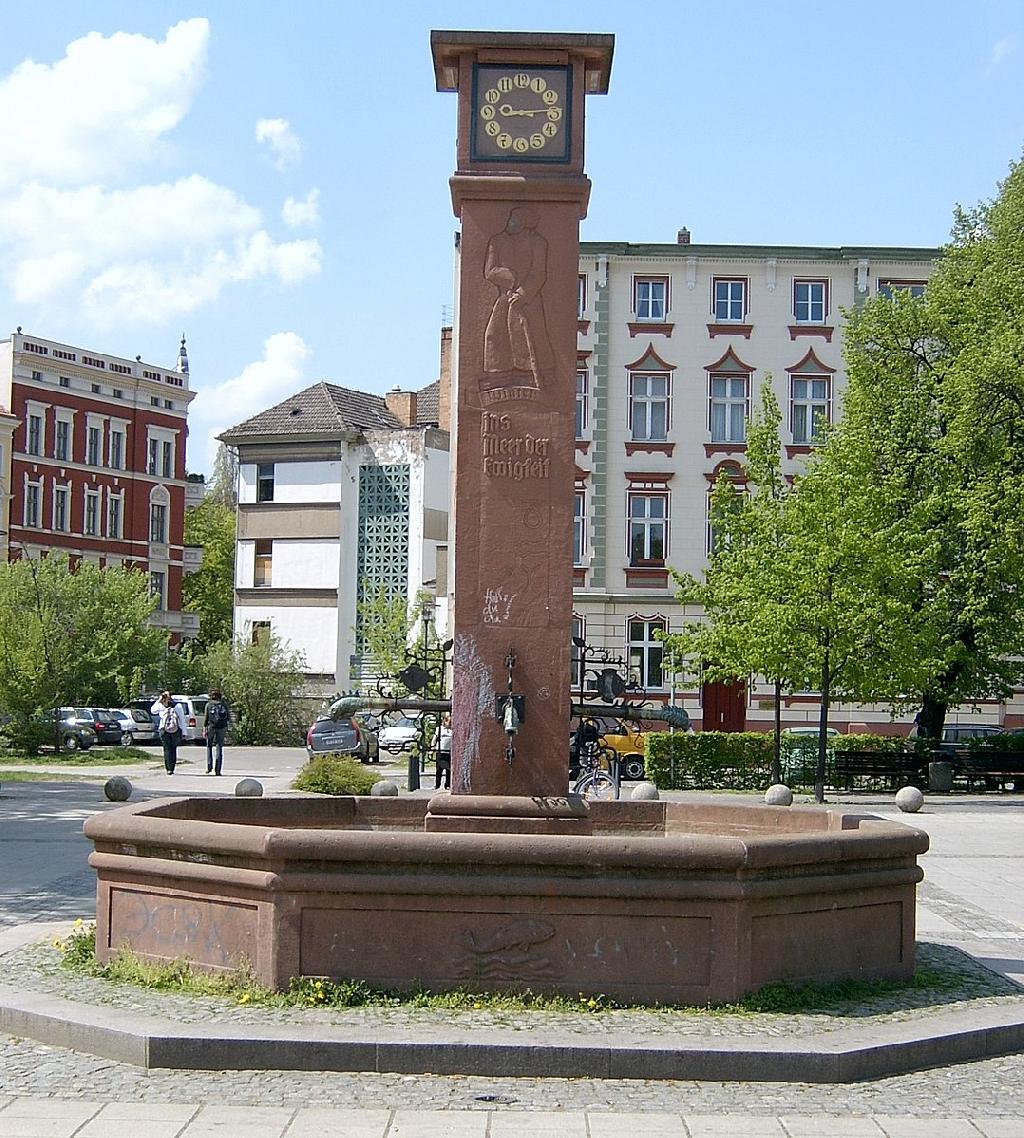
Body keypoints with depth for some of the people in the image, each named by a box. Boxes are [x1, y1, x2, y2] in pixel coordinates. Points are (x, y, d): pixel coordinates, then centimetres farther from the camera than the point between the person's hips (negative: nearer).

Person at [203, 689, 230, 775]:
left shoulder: (209, 705, 2)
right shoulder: (223, 704, 4)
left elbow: (205, 718, -2)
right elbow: (229, 717, 6)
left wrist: (204, 730, -1)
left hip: (211, 727, -1)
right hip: (221, 728, 1)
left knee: (209, 746, 18)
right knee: (219, 749, 4)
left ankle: (209, 766, 4)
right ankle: (217, 770, 0)